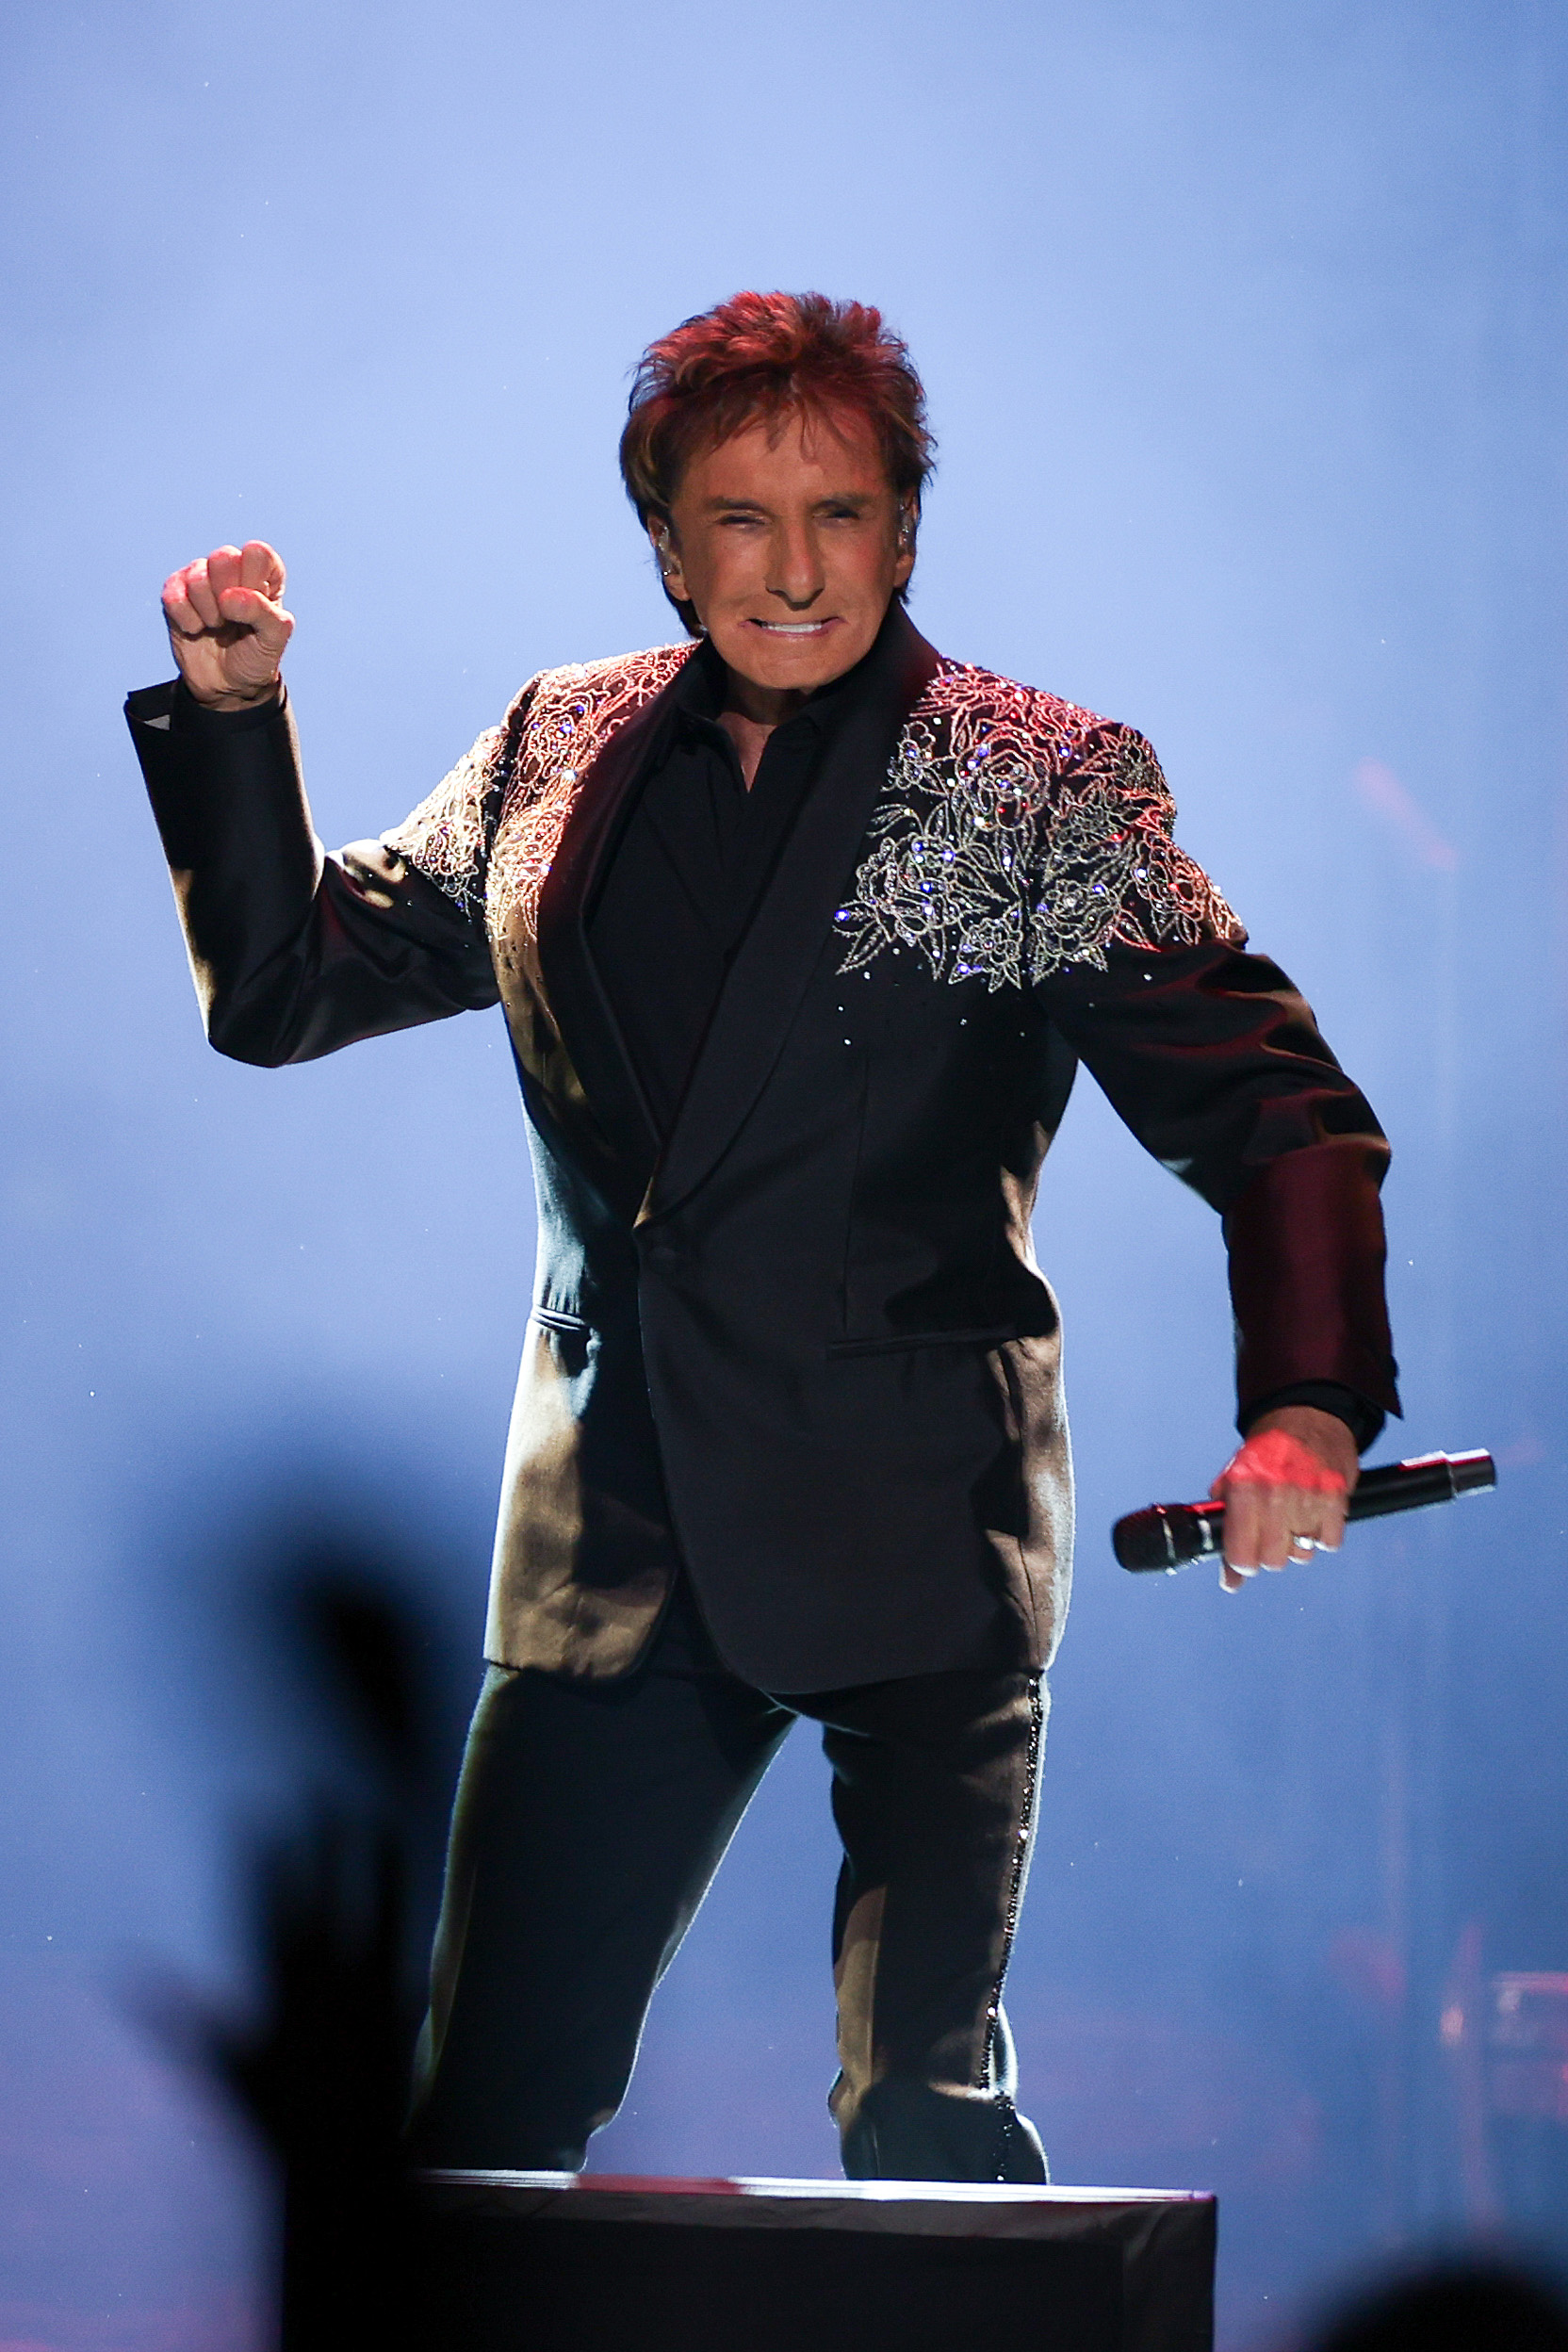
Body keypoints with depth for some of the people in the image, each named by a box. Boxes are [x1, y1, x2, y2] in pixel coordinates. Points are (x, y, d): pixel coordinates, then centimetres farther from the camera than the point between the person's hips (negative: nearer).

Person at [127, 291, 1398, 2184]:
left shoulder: (1043, 792, -1)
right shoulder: (556, 758, 10)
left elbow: (1272, 1108, -4)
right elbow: (280, 987, 17)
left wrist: (1305, 1407, -20)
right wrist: (234, 710, 3)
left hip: (917, 1535, -3)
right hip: (615, 1541, 3)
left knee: (925, 2126, -5)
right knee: (488, 2116, 3)